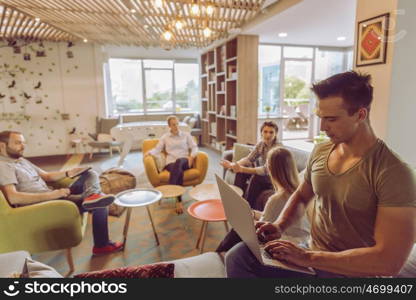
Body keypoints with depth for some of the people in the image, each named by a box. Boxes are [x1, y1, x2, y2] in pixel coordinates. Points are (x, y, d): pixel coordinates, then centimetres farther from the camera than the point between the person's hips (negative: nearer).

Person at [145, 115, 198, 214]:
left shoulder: (186, 135, 17)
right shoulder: (165, 137, 17)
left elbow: (194, 147, 11)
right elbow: (157, 149, 9)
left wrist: (192, 156, -9)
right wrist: (149, 152, -13)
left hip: (184, 161, 0)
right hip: (171, 163, 0)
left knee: (178, 161, -39)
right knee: (179, 171, -37)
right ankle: (179, 201, -40)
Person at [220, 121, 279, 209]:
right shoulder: (260, 144, -3)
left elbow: (266, 170, -33)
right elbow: (249, 159, -9)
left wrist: (243, 169, -41)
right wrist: (233, 164, -28)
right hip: (263, 174, 6)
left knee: (255, 177, -32)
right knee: (241, 172, -14)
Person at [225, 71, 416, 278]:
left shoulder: (393, 173, -19)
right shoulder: (320, 151, 0)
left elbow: (390, 261, -23)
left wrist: (307, 256, -24)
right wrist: (279, 226, -4)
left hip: (353, 273, -4)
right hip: (312, 260, 5)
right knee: (239, 256, -21)